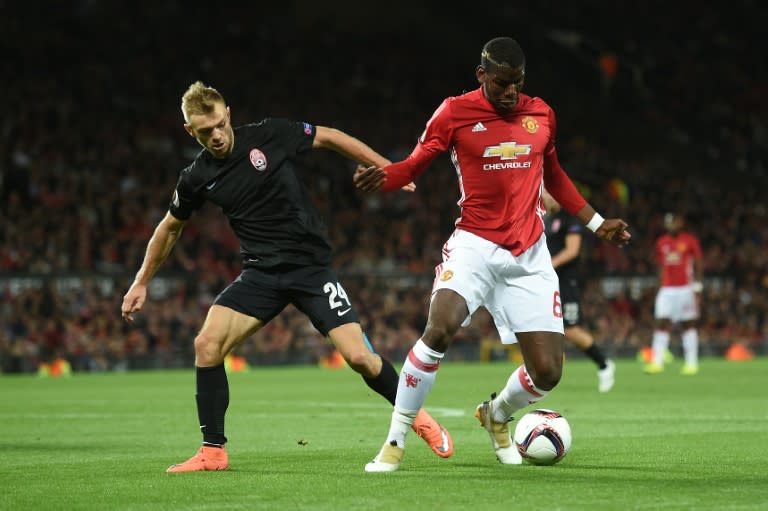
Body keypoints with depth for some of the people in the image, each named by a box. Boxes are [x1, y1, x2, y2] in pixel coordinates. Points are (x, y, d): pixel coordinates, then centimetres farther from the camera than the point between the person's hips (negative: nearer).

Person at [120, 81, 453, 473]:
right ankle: (213, 451, -5)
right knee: (207, 343, -16)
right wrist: (142, 283, 20)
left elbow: (331, 138, 0)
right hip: (261, 274, 3)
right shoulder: (197, 178, 0)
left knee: (358, 356, -13)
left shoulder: (268, 136, -10)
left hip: (311, 265, -3)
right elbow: (170, 228, 17)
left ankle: (415, 417, 14)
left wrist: (387, 169, -2)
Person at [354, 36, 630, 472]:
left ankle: (495, 416, 32)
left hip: (530, 256, 4)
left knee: (547, 373, -4)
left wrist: (596, 223, 25)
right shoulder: (455, 113, -4)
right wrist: (380, 176, -23)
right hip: (474, 244, -4)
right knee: (440, 328, -31)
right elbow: (415, 165, -1)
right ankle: (395, 443, -16)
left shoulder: (541, 114, 9)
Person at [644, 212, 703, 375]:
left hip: (685, 288, -4)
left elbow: (697, 266, 0)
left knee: (689, 325, 1)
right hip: (667, 289, 4)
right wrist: (661, 286, 12)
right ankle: (657, 362, -6)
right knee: (662, 323, -4)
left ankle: (691, 363, 4)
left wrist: (697, 290, -6)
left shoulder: (690, 241, -1)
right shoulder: (662, 242, 12)